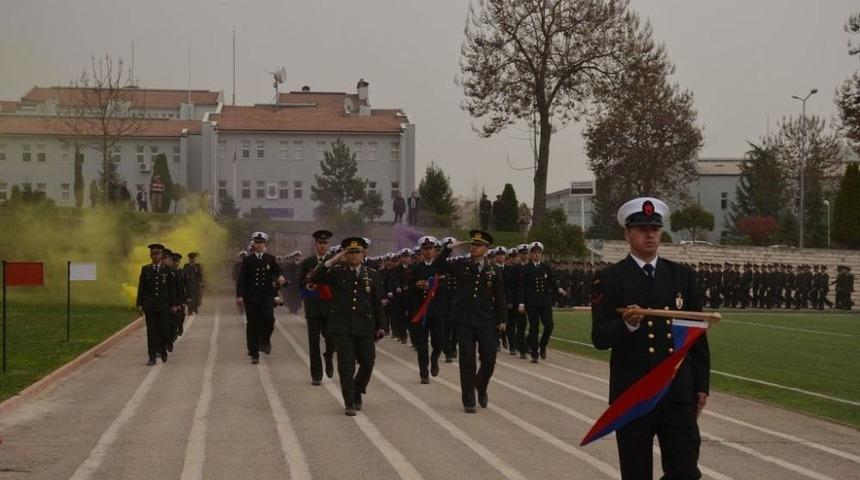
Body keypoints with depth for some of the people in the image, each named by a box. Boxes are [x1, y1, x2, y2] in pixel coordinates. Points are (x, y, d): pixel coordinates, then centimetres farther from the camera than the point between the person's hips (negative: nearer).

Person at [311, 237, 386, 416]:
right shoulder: (336, 272, 3)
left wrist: (381, 326, 7)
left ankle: (357, 394, 30)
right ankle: (349, 403, 6)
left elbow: (378, 302, 11)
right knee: (346, 366, -2)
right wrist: (332, 261, -16)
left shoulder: (372, 275, 9)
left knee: (368, 363, 5)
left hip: (365, 327, 2)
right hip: (343, 326, -2)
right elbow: (315, 279, -12)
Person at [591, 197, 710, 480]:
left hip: (678, 392, 2)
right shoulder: (609, 279, 0)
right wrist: (627, 325, -26)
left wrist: (701, 385, 9)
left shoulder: (683, 276, 10)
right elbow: (600, 338, -7)